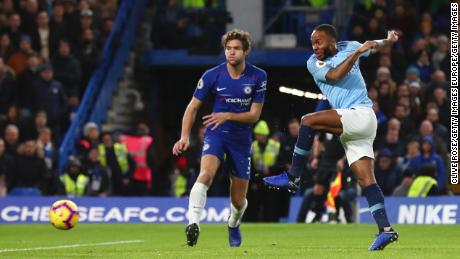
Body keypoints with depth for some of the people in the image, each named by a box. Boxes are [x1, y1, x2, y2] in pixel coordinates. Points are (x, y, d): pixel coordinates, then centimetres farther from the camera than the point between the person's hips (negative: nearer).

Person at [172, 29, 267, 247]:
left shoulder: (258, 77, -8)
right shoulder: (212, 76, -9)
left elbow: (255, 114, -7)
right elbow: (193, 107, -2)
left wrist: (228, 116, -22)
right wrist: (185, 137, -14)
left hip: (242, 138, 1)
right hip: (216, 133, -1)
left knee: (238, 200, 6)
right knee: (206, 173, -33)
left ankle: (233, 225, 41)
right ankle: (193, 224, -44)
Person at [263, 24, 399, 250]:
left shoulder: (348, 47, 7)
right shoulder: (314, 63, 8)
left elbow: (374, 46, 28)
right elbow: (335, 75, -12)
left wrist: (388, 41, 11)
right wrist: (357, 52, -18)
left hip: (361, 115, -5)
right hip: (349, 127, 5)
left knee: (308, 121, -21)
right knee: (365, 179, -4)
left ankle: (292, 178, -17)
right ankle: (385, 229, -7)